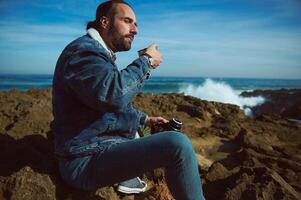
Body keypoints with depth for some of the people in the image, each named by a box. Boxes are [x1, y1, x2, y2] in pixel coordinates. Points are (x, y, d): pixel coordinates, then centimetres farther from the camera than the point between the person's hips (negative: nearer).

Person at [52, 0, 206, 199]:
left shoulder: (101, 54, 18)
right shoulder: (83, 50, -13)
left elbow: (118, 105, 27)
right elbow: (113, 95, -33)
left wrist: (145, 119, 18)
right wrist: (146, 61, -17)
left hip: (99, 145, 11)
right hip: (87, 159, -11)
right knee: (177, 144, -25)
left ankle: (128, 181, 24)